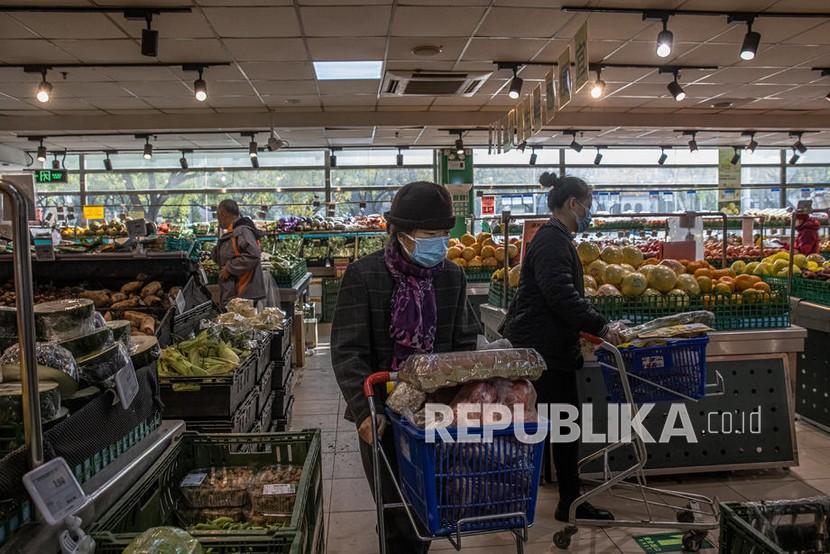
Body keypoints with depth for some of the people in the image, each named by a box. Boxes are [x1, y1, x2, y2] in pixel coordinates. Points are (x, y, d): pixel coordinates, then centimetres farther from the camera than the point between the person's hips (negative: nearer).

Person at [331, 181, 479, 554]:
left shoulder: (452, 276, 0)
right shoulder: (363, 275, -12)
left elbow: (465, 343, 6)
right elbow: (347, 351, -15)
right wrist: (365, 409, -25)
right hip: (382, 411, -3)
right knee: (396, 508, 6)